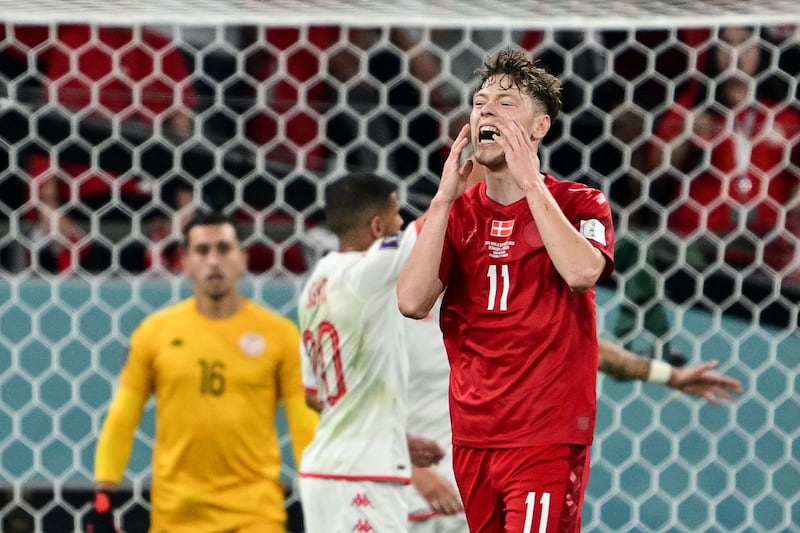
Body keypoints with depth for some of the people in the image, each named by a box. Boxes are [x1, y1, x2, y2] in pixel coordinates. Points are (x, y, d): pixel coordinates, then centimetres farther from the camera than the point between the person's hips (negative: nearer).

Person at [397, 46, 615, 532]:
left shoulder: (580, 203, 0)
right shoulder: (456, 212, 10)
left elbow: (582, 271, -22)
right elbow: (412, 302, -4)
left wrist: (530, 182, -16)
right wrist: (445, 197, -6)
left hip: (546, 437, -5)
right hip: (473, 435, 5)